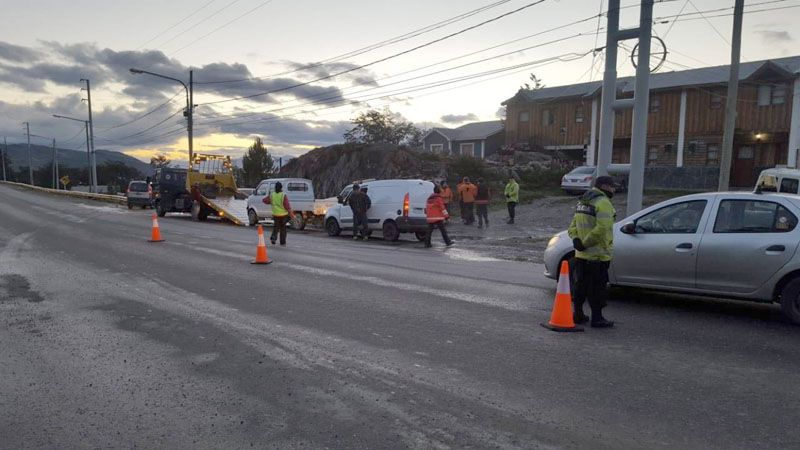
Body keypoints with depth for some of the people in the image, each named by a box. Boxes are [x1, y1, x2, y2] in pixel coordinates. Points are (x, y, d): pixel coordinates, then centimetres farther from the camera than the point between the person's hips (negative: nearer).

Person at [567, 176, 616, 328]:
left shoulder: (583, 201, 15)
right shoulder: (603, 203, -15)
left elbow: (573, 225, 12)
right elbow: (601, 229, -27)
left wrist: (576, 239, -4)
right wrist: (585, 243, -19)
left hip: (581, 255, 9)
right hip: (598, 255, -9)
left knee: (580, 285, 16)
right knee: (597, 288, 0)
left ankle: (578, 314, 23)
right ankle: (597, 318, 7)